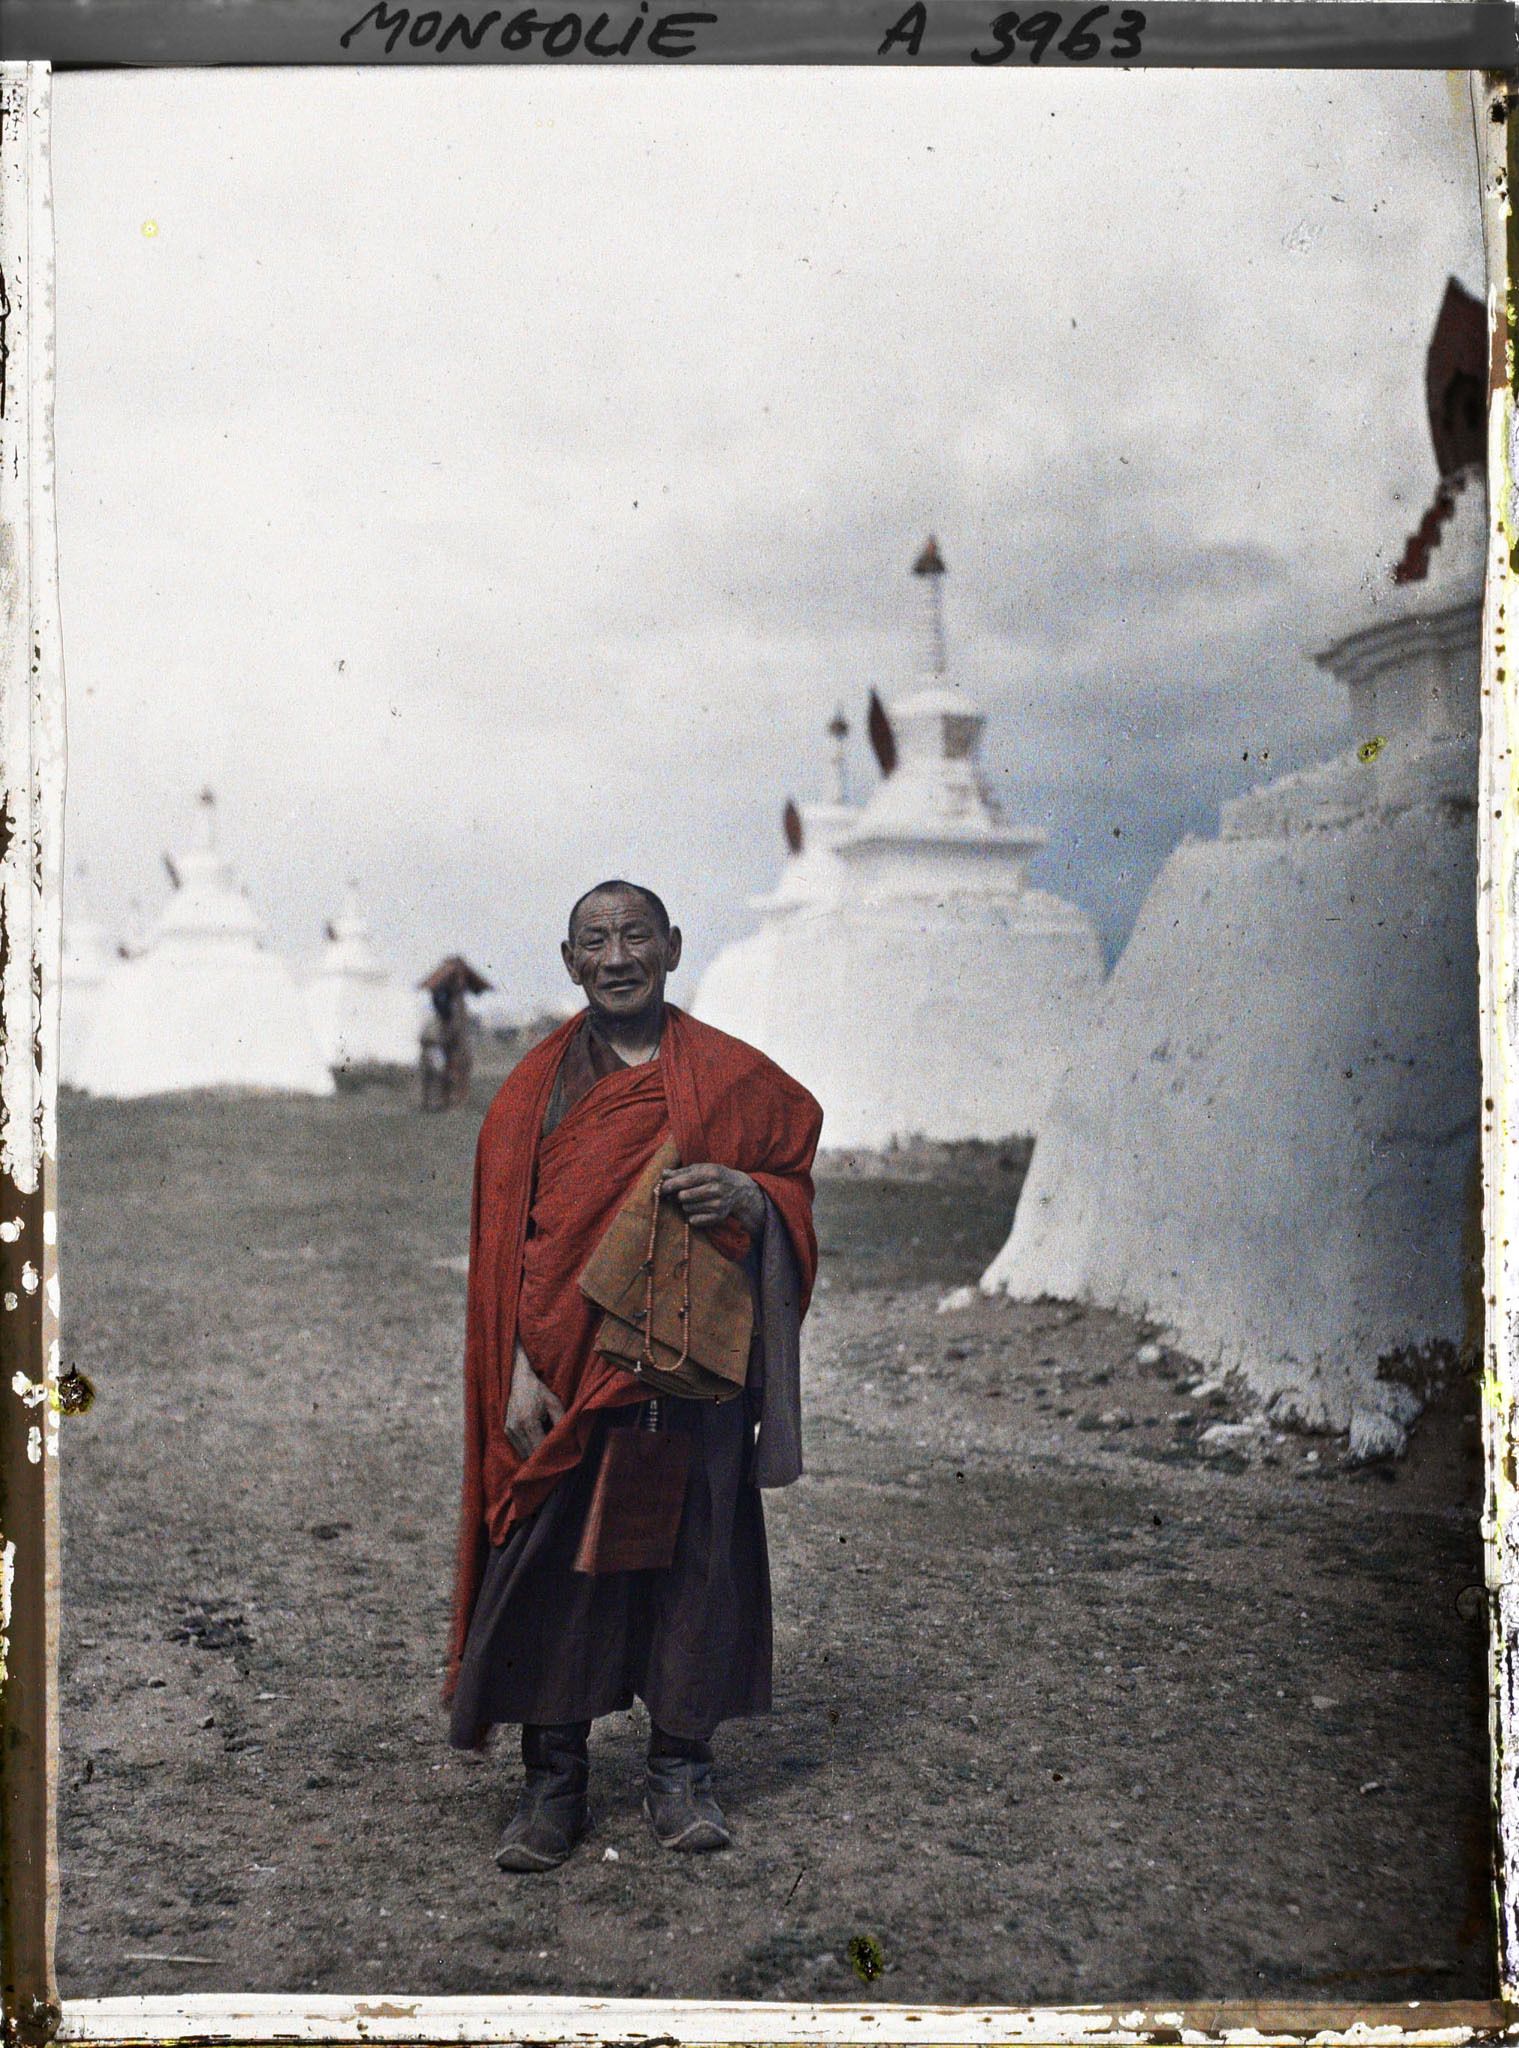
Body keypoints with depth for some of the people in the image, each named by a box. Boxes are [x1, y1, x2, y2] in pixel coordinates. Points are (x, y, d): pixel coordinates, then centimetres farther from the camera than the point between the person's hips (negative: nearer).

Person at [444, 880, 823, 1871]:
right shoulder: (537, 1087, 4)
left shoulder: (731, 1075, 5)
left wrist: (747, 1196, -12)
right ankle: (554, 1781, 15)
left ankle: (682, 1769, 21)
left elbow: (796, 1181, 12)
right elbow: (513, 1239, 2)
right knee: (554, 1562, 1)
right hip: (568, 1373, 0)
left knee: (693, 1556, 6)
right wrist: (523, 1371, -7)